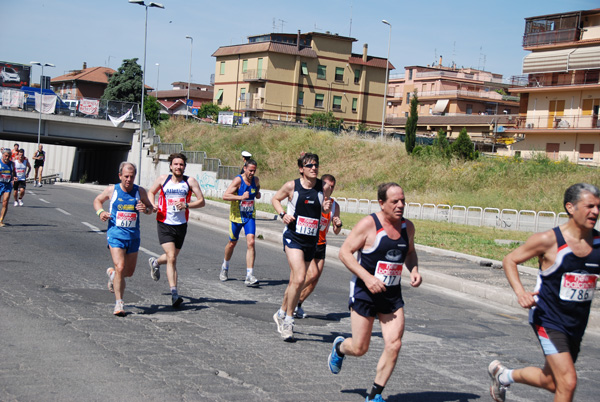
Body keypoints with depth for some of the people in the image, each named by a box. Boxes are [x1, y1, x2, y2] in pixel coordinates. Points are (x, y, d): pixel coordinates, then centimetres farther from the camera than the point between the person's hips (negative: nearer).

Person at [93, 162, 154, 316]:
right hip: (115, 235, -3)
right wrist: (100, 212, -4)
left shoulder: (140, 191, 2)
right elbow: (97, 200, 17)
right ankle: (119, 304, -9)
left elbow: (151, 208, 13)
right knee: (120, 268, -17)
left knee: (129, 272, 11)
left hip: (133, 236, 3)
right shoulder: (112, 190, -1)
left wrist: (146, 209, -11)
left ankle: (112, 273, 45)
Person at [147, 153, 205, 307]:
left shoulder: (190, 181, -1)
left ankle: (155, 262, 52)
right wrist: (153, 204, -2)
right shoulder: (162, 179, 1)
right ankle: (174, 293, -14)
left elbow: (201, 201, -2)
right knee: (171, 257, -15)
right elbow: (151, 192, 18)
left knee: (172, 257, 17)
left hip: (181, 225, 2)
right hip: (164, 224, -2)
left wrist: (186, 205, -19)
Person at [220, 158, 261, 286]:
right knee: (232, 243, 12)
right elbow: (225, 196, -22)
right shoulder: (238, 180, -15)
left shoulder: (256, 180, 2)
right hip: (236, 216, -3)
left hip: (250, 216, 3)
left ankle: (249, 276, -15)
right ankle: (225, 267, 42)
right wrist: (241, 197, -32)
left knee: (251, 243, -14)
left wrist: (258, 193, 0)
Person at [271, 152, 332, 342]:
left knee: (295, 281, 13)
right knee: (299, 279, -18)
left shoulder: (324, 188, 0)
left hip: (311, 240, 4)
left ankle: (281, 313, 34)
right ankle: (288, 319, -2)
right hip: (293, 236, -4)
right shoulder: (292, 186, -6)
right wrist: (283, 214, -6)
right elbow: (275, 199, 11)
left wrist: (327, 208, -7)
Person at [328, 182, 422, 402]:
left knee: (394, 345, -8)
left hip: (392, 295, 5)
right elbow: (344, 252, -13)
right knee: (359, 348, 2)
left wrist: (414, 270, 2)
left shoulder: (408, 227, 4)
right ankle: (339, 347, 40)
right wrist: (367, 277, -22)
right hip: (364, 292, -5)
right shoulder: (368, 224, -14)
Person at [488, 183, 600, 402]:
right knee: (568, 382, -16)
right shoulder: (549, 240, -15)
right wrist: (520, 292, -19)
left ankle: (503, 375, 45)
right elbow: (510, 260, -4)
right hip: (548, 320, -6)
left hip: (576, 325, 6)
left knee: (551, 381, 20)